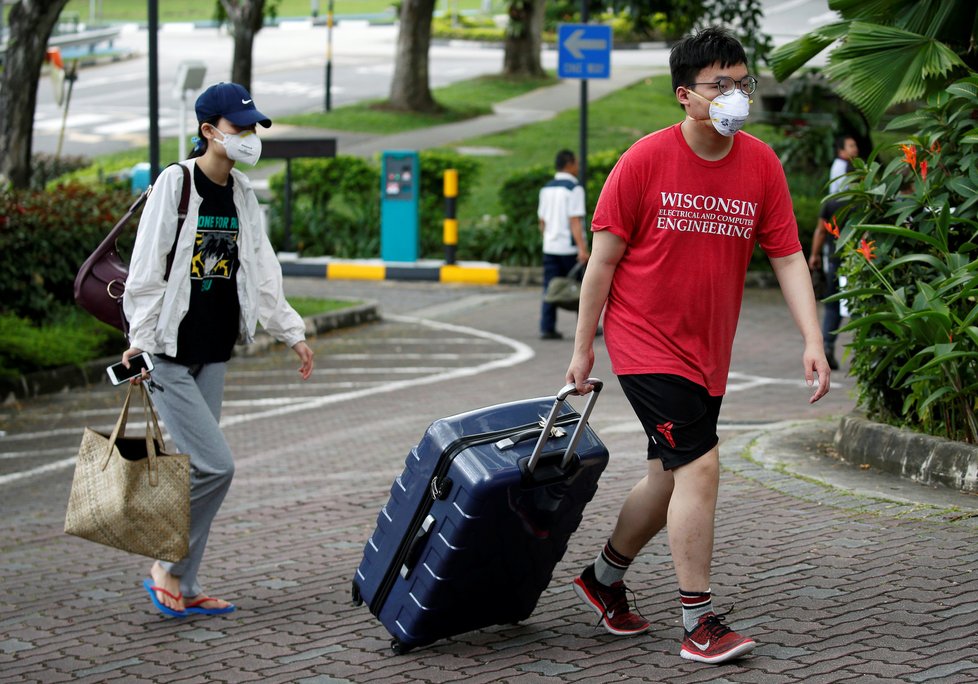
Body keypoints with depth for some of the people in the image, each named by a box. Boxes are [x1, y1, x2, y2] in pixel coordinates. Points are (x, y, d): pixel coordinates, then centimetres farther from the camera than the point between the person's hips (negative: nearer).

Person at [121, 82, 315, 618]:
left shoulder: (241, 194, 11)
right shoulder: (175, 183, -10)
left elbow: (261, 271, 18)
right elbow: (147, 270, -12)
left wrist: (291, 332, 16)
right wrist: (139, 339, -16)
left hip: (212, 354, 7)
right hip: (169, 355, -7)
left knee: (200, 469, 8)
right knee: (215, 466, -13)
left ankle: (183, 587, 15)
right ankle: (166, 569, 3)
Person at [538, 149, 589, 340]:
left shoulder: (546, 189, 11)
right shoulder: (574, 189, -11)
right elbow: (575, 221, -18)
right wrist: (582, 249, -21)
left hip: (550, 246, 6)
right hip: (570, 247, -6)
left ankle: (547, 328, -3)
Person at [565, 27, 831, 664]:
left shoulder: (761, 164, -2)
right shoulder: (646, 160, -13)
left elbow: (788, 257, 0)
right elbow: (604, 256, -7)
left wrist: (813, 342, -12)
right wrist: (583, 347, -4)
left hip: (708, 350, 6)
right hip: (646, 342, -5)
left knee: (672, 477, 15)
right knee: (700, 464, -15)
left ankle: (604, 578, 38)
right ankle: (700, 623, -8)